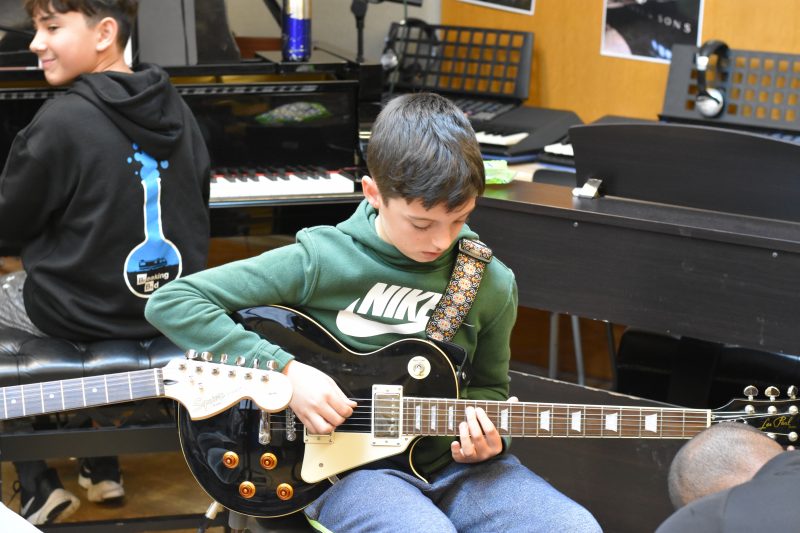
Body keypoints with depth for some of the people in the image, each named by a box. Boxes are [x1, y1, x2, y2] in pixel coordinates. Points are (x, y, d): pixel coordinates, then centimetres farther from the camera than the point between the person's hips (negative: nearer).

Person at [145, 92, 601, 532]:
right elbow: (170, 302, -11)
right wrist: (285, 371, -18)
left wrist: (484, 437, -5)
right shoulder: (320, 262, -10)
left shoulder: (492, 284, 2)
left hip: (454, 462, 4)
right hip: (348, 467, -4)